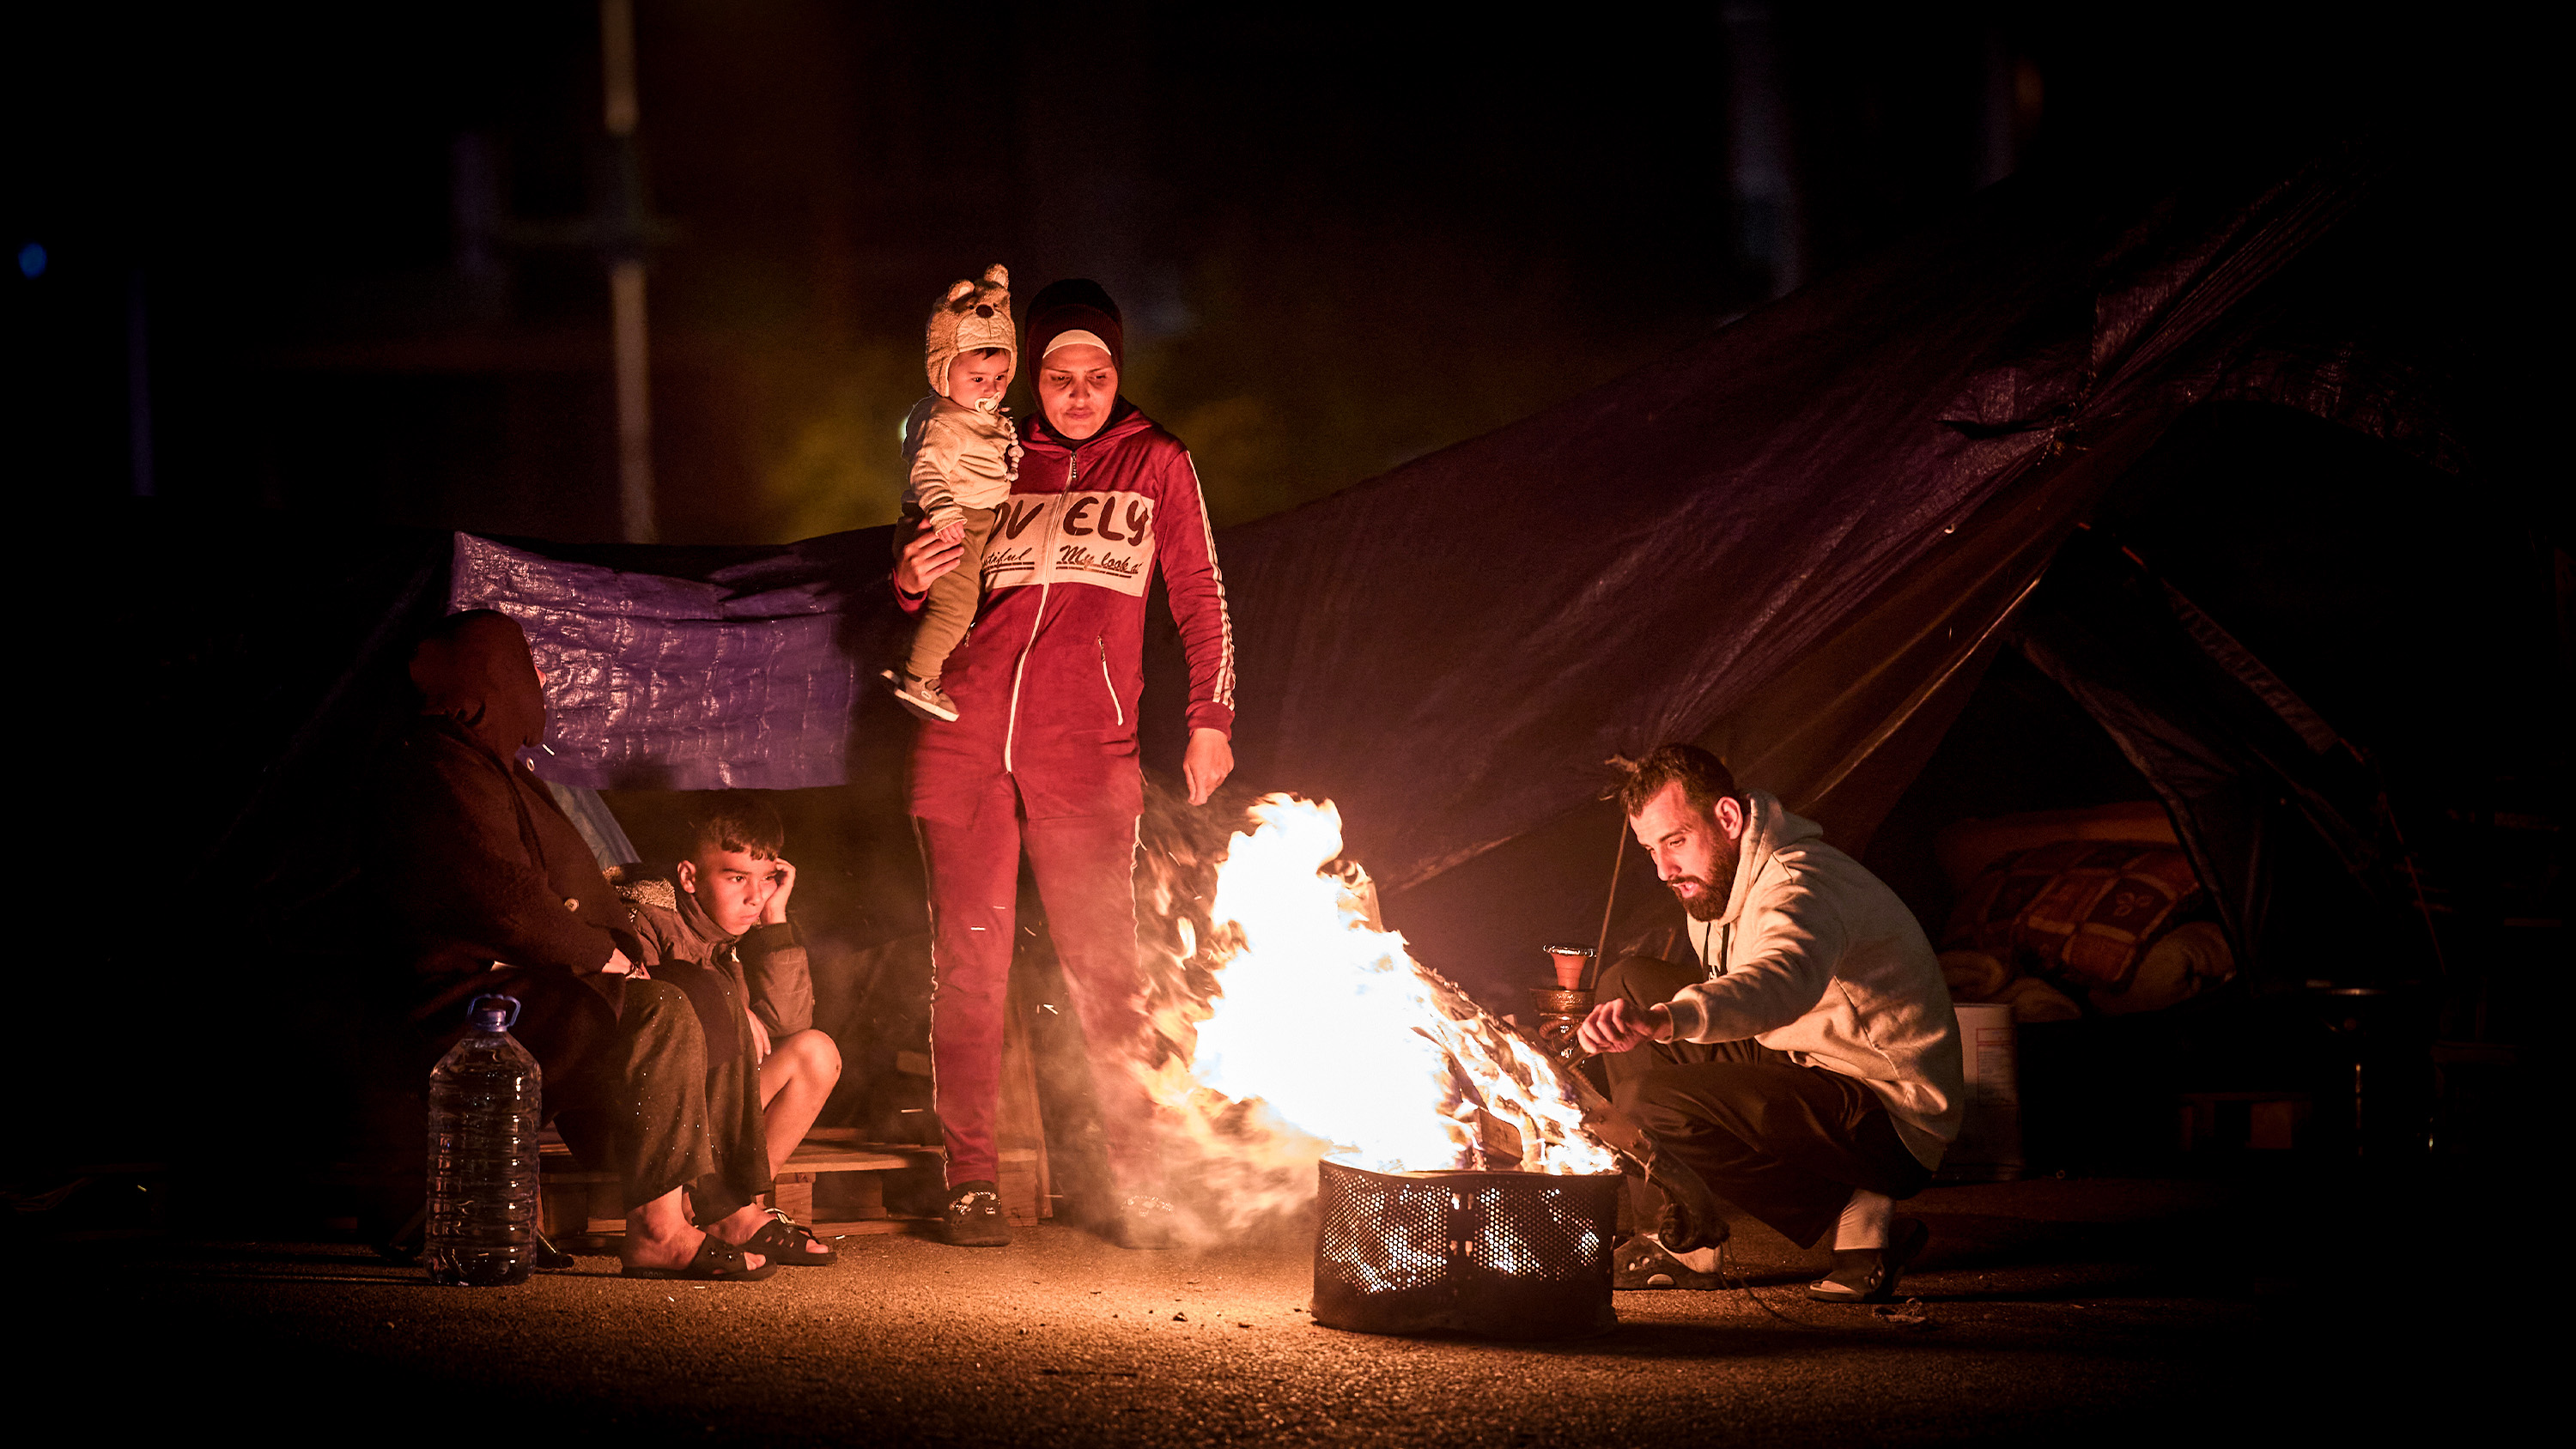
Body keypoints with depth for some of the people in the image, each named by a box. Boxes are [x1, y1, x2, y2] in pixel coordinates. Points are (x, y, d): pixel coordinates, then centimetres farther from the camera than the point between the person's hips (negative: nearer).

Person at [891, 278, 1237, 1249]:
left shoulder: (1155, 464, 9)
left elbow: (1199, 596, 12)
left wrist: (1211, 718, 4)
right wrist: (912, 584, 0)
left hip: (1085, 753, -2)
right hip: (966, 741, 2)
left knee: (1104, 969, -6)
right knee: (969, 963, -1)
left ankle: (1139, 1184, 1)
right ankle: (971, 1179, 5)